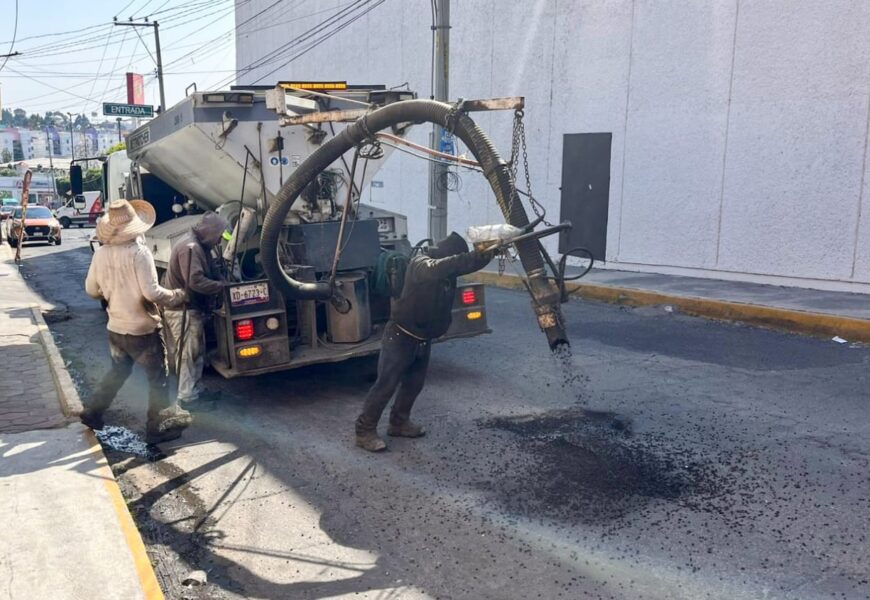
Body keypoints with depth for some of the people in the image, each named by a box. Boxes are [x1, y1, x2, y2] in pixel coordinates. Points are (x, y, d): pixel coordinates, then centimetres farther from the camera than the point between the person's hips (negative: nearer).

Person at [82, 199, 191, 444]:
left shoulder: (101, 253, -1)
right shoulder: (139, 252, -21)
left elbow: (91, 290, 8)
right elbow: (151, 292, -25)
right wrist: (177, 296, -9)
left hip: (115, 328, 6)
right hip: (143, 330, -6)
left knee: (118, 372, 27)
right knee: (158, 379, 8)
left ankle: (92, 411, 32)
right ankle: (158, 428, 15)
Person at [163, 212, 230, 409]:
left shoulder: (199, 245, 12)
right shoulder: (190, 247, -22)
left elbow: (207, 274, 18)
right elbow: (196, 281, -29)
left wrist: (222, 280, -1)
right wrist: (222, 286, -17)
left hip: (193, 308, 10)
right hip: (184, 310, -10)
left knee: (197, 353, 17)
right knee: (188, 354, -3)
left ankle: (196, 389, 27)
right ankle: (187, 397, 5)